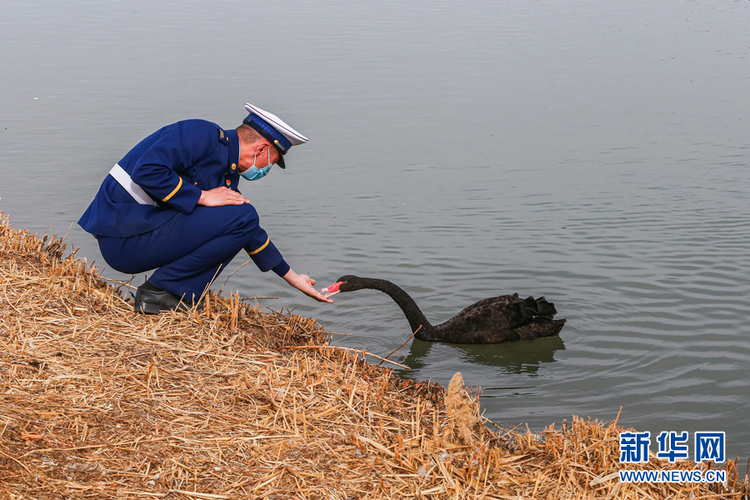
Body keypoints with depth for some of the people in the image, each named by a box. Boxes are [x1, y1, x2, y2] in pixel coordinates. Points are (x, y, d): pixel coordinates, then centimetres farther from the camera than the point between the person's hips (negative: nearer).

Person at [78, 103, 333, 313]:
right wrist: (201, 196, -16)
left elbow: (252, 234, 26)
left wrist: (293, 278, 29)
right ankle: (158, 291, -10)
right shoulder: (202, 135, -12)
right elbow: (146, 170, -24)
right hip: (123, 238, -10)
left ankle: (182, 297, 6)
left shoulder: (228, 175, 16)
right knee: (240, 217, -15)